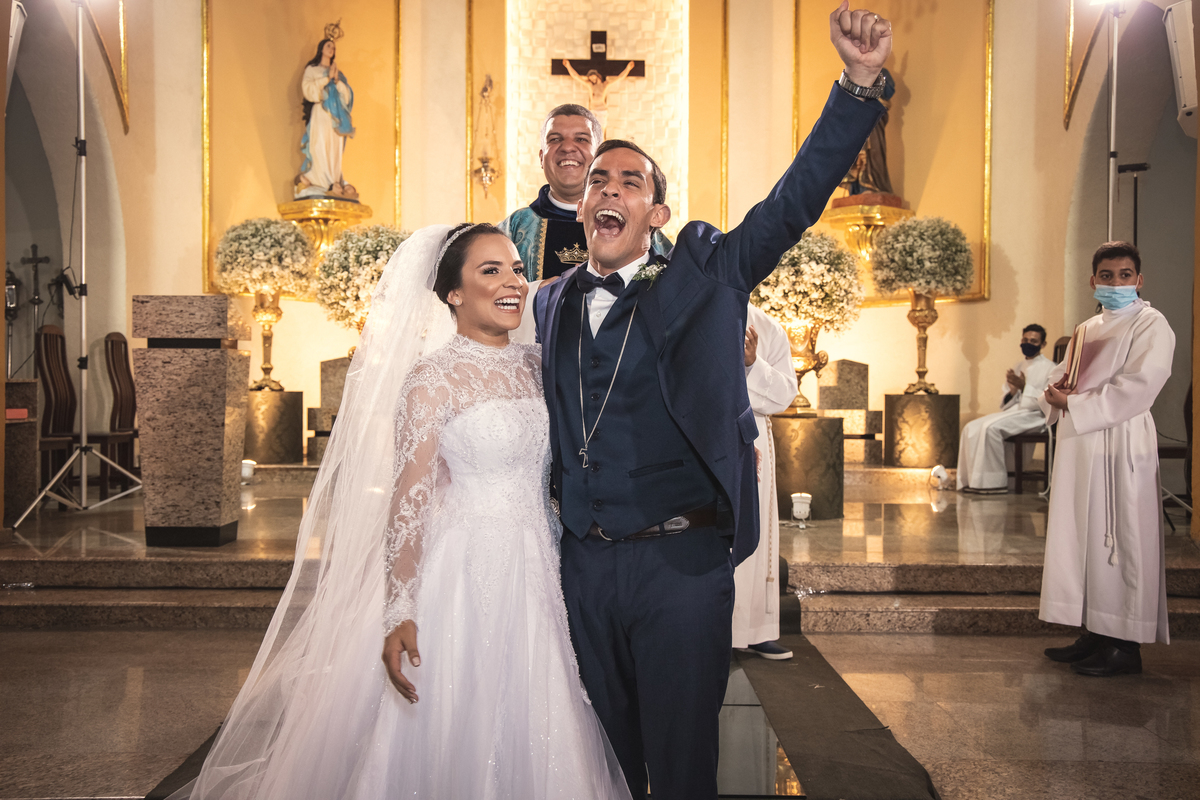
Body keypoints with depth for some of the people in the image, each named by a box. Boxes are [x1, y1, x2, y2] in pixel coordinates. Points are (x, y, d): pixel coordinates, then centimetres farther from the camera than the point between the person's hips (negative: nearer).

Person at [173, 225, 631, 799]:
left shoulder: (533, 365, 8)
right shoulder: (433, 379, -10)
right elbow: (408, 499, -15)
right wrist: (400, 613, -22)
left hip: (534, 577, 6)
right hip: (462, 574, -6)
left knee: (522, 745, 15)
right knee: (445, 739, 4)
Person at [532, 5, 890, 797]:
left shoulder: (703, 277, 0)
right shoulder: (550, 306, 10)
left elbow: (795, 200, -10)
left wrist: (860, 82, -19)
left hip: (681, 562, -3)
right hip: (585, 563, 3)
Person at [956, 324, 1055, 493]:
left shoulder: (1049, 368, -1)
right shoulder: (1017, 367, 19)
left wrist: (1024, 387, -19)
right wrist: (1012, 392, -5)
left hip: (1034, 416, -7)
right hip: (1012, 411, 7)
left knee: (991, 427, -31)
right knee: (972, 428, -14)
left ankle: (993, 482, -24)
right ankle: (970, 480, -12)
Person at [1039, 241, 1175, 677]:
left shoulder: (1151, 325, -4)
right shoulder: (1086, 330, 18)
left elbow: (1136, 389, -16)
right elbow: (1059, 379, 21)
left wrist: (1073, 404, -13)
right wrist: (1055, 391, -2)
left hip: (1121, 448, -7)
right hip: (1078, 447, 7)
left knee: (1118, 541, -5)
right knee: (1082, 539, 9)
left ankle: (1125, 645, 3)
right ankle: (1093, 634, 18)